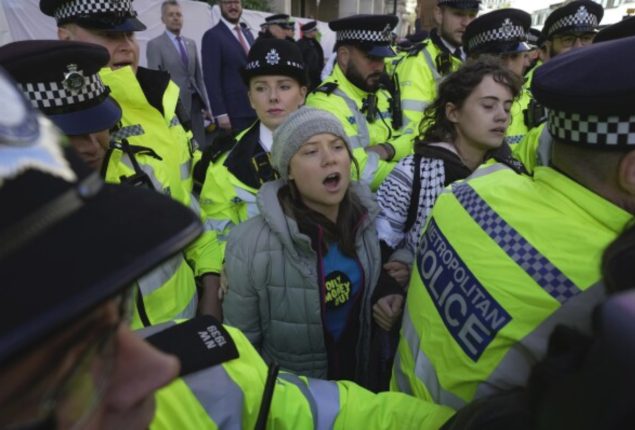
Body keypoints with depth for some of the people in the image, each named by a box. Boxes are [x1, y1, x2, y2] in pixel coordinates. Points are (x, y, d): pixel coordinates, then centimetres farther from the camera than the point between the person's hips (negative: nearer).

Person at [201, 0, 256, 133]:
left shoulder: (248, 33, 17)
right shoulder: (213, 36, -6)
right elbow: (211, 78, -13)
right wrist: (220, 113, -19)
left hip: (255, 108, 7)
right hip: (233, 112, -7)